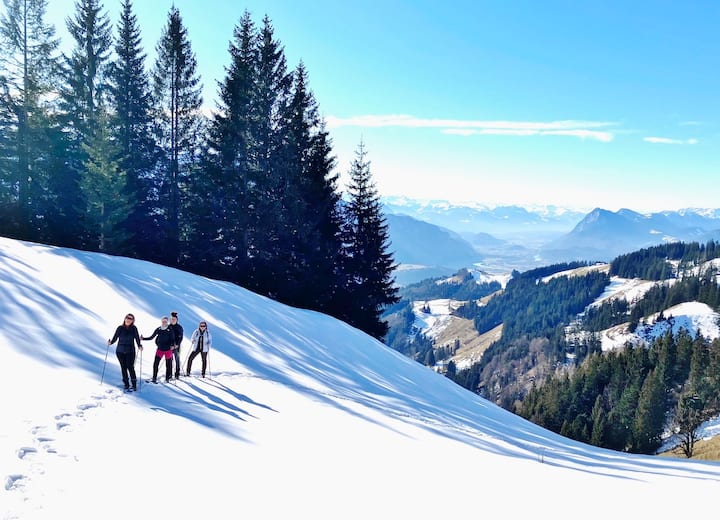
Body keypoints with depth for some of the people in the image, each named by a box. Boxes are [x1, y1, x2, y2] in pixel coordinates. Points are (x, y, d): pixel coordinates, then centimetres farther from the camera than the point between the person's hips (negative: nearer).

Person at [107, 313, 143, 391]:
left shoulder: (134, 329, -2)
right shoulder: (120, 328, 1)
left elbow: (137, 338, -4)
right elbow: (115, 337, 2)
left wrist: (139, 346, -19)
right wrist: (110, 342, -15)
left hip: (130, 351, -2)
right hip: (120, 351, 2)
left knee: (130, 367, -9)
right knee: (123, 367, 5)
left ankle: (134, 384, -1)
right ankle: (126, 384, 15)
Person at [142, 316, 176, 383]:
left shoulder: (170, 330, -4)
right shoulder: (158, 329, 4)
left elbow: (172, 339, -4)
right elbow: (151, 337, 10)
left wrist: (172, 345, -21)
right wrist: (143, 338, 0)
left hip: (168, 349, -2)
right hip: (160, 349, 2)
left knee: (168, 364, 6)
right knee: (155, 364, -7)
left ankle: (167, 377, 20)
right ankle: (154, 378, 2)